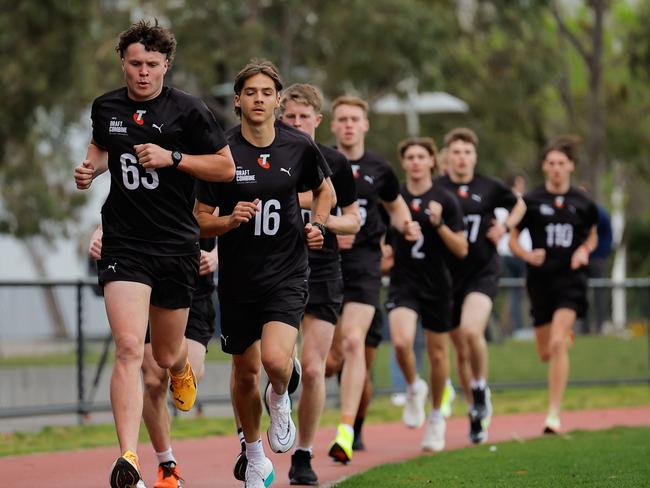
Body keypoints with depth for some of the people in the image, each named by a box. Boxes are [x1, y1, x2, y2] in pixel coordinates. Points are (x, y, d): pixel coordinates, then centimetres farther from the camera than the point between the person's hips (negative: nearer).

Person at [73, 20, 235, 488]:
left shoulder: (188, 110, -5)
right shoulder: (105, 107, 5)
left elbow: (226, 167, -1)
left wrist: (173, 157, -14)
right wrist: (90, 168, 5)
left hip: (176, 246, 0)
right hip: (124, 245, 0)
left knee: (167, 355, 13)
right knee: (129, 348, -18)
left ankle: (184, 369, 54)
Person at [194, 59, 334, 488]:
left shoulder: (299, 147, -3)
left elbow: (324, 191, 17)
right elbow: (200, 220, -3)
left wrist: (318, 225, 0)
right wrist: (230, 219, -22)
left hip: (287, 271, -1)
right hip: (238, 276, 1)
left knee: (276, 358, -23)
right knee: (246, 373, 11)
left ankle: (280, 399, 15)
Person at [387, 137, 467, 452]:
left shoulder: (445, 200, -3)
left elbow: (461, 250, -5)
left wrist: (438, 224, -18)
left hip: (437, 286, 0)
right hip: (403, 283, 0)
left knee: (437, 353, 8)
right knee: (401, 341, -24)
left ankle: (436, 417, 27)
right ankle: (413, 387, 6)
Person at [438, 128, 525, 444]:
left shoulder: (489, 188, 1)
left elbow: (519, 205, 20)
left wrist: (505, 227, 3)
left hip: (482, 273, -1)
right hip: (447, 276, 1)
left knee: (471, 331, -26)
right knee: (461, 350, 8)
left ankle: (481, 389, 0)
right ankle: (477, 413, 25)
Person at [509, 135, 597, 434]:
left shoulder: (582, 204, 2)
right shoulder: (531, 201, -1)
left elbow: (592, 237, 17)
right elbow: (512, 240, 4)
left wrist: (584, 251, -5)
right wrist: (528, 255, -16)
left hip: (571, 278, -2)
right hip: (541, 278, 2)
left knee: (557, 344, -19)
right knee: (545, 353, 9)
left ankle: (554, 414, -15)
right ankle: (567, 334, 48)